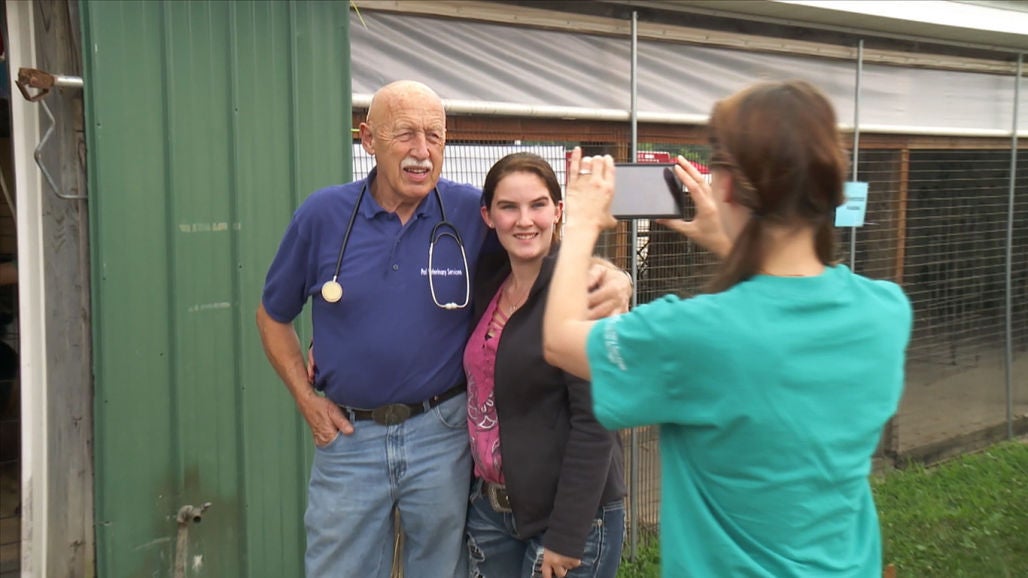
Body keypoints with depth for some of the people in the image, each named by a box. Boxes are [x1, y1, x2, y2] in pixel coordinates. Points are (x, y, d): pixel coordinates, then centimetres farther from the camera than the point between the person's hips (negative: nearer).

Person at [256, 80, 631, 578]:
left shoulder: (474, 214, -8)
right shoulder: (321, 215, -5)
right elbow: (273, 315, 8)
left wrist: (612, 281, -23)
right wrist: (307, 401, 1)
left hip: (442, 432, 0)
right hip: (348, 436, 1)